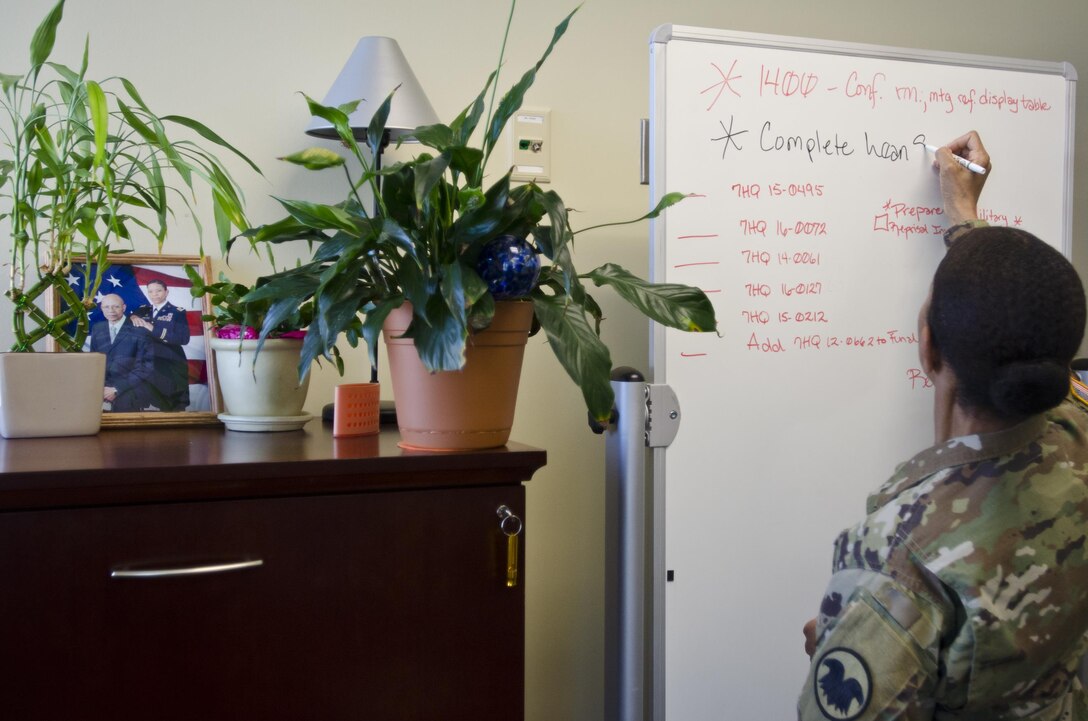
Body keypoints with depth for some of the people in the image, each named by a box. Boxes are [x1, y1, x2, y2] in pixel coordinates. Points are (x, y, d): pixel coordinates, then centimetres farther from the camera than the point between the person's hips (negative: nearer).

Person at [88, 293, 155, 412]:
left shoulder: (139, 330, -2)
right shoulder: (97, 329, 14)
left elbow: (146, 366, -7)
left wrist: (117, 389, -15)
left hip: (130, 388, -4)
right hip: (102, 385, 4)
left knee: (124, 400, -35)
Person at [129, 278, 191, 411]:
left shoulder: (177, 312, -2)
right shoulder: (143, 310, 13)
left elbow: (184, 338, -15)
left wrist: (153, 329, -20)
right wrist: (132, 317, -15)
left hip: (170, 366, -4)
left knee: (174, 407, 4)